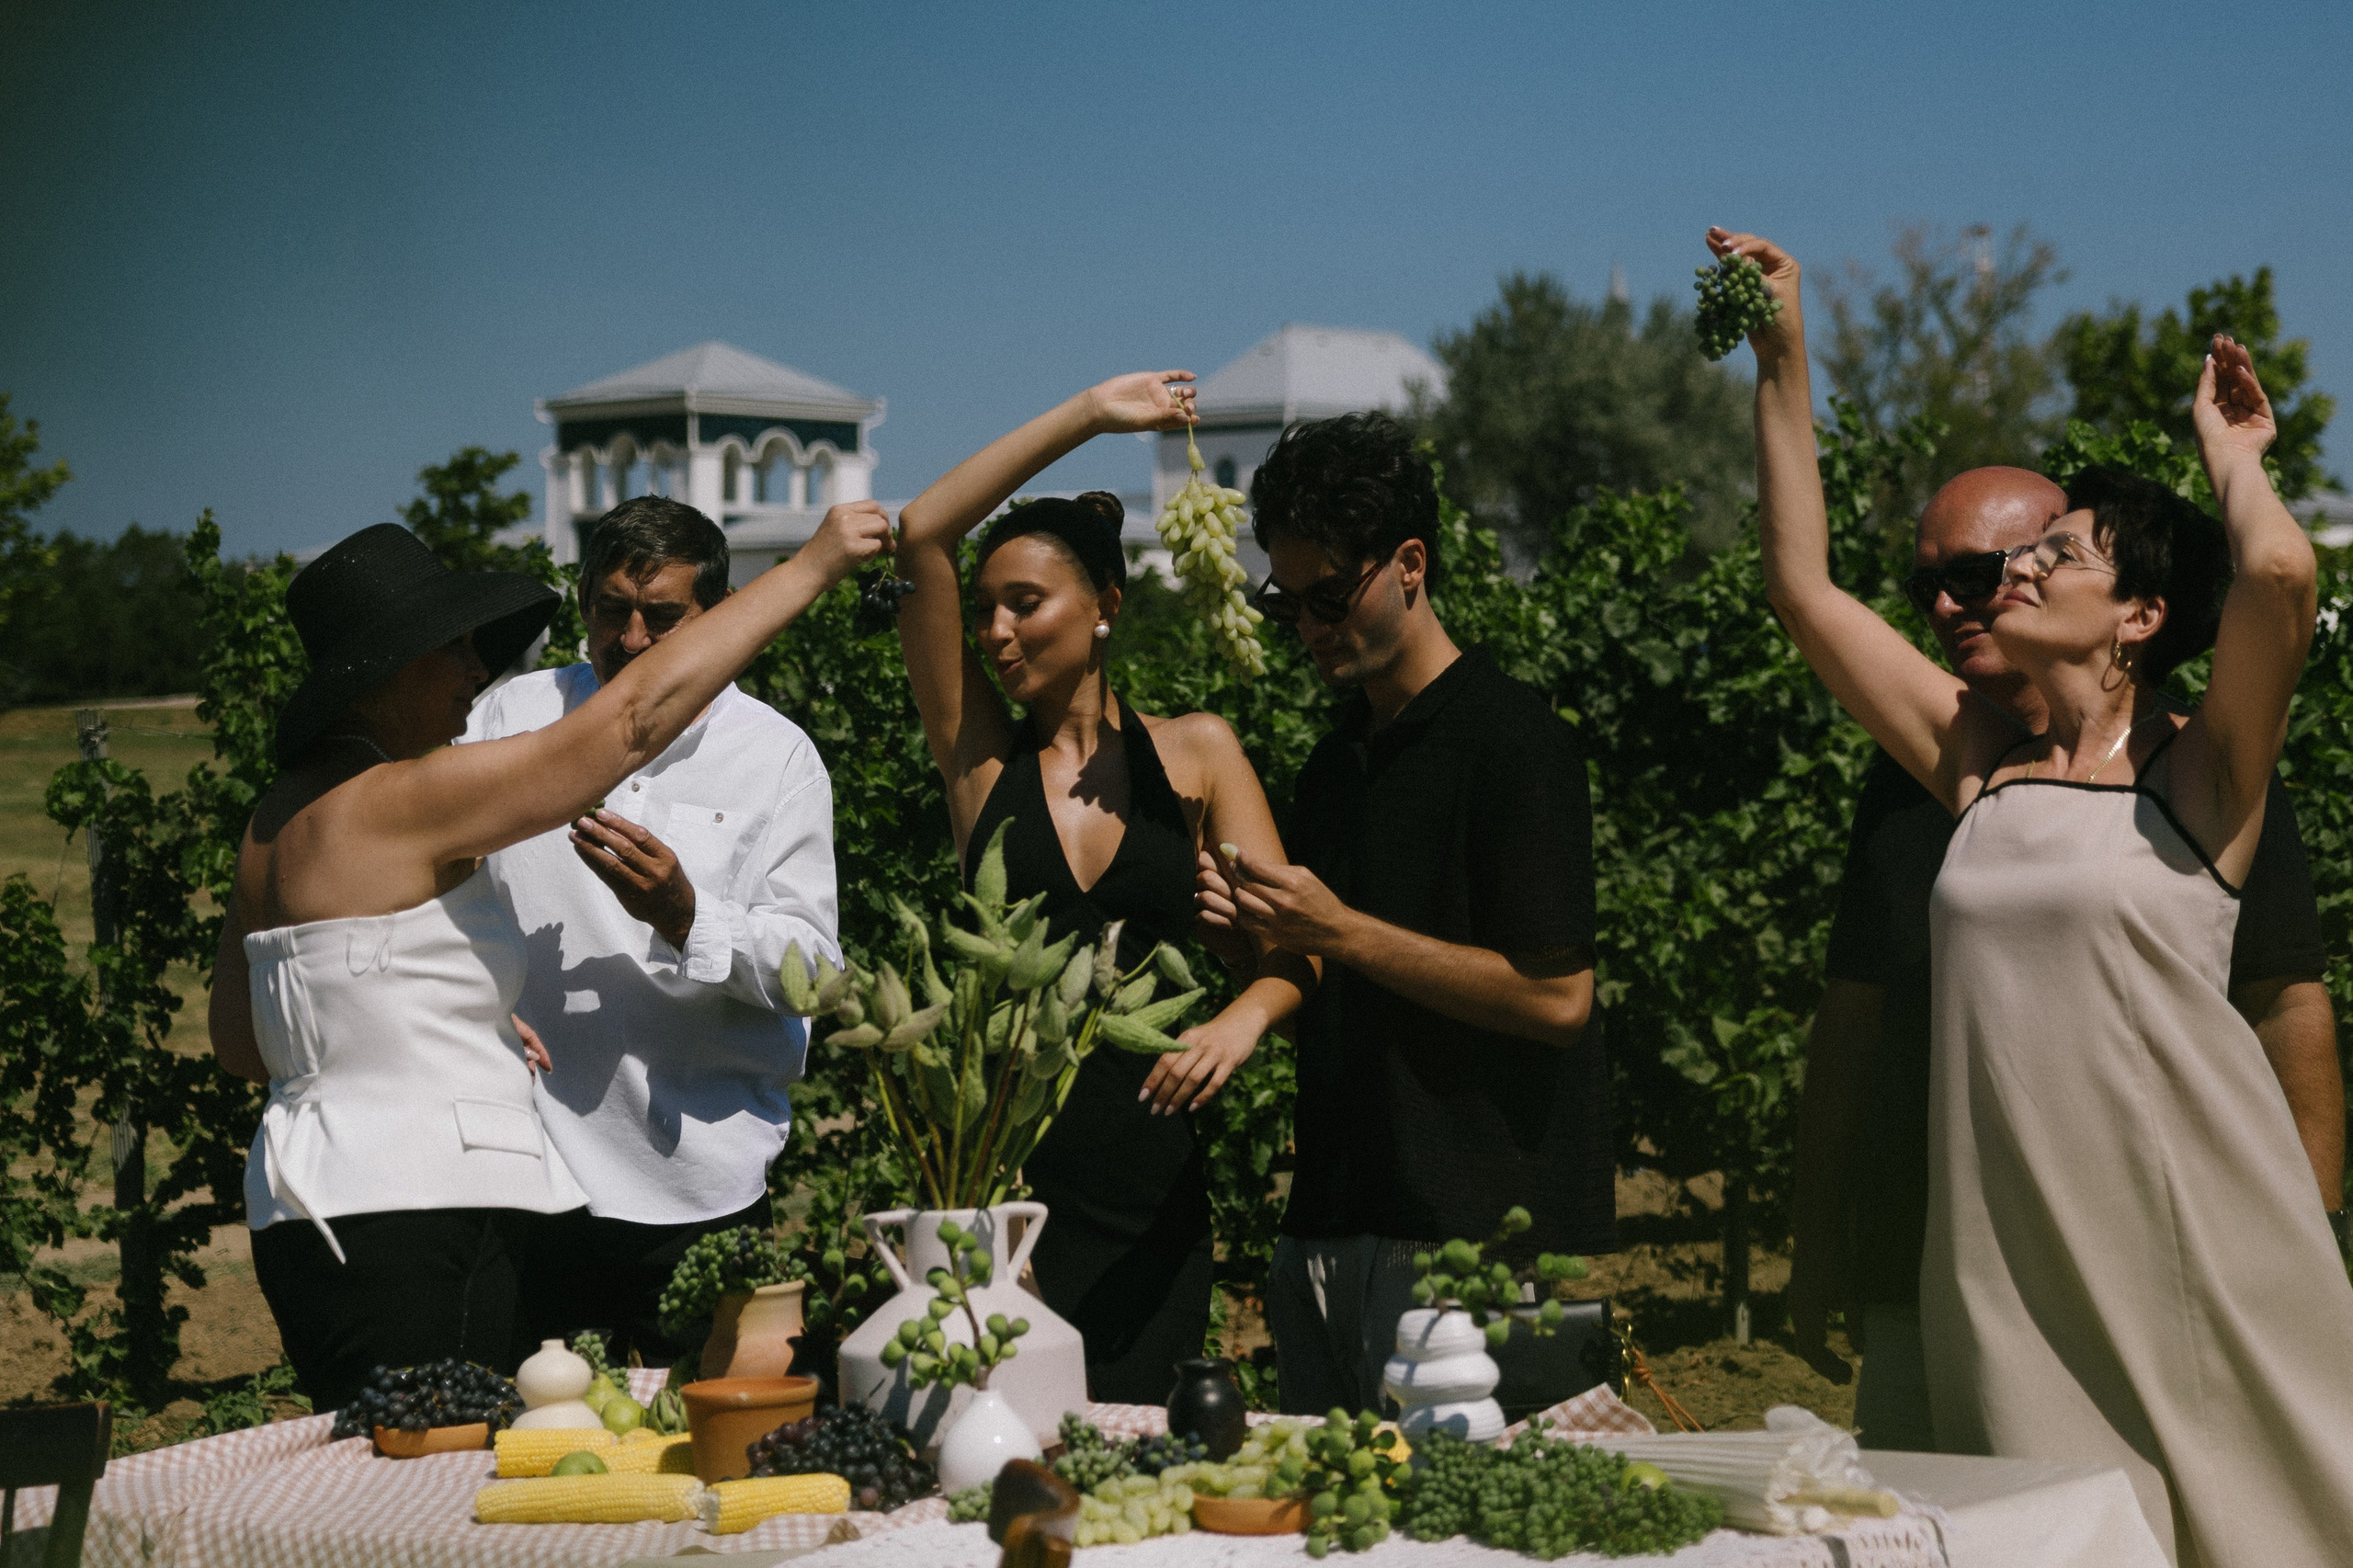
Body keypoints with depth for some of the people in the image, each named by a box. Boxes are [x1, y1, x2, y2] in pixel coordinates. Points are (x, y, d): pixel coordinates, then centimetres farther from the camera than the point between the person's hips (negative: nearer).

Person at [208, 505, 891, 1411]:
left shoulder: (280, 820, 15)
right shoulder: (405, 799, -12)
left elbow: (240, 1045, 21)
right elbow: (640, 715, -12)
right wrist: (814, 564, -6)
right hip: (405, 1223, -10)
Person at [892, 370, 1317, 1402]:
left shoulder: (1196, 754, 9)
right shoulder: (980, 753, 7)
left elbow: (1287, 947, 2)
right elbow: (921, 535, -2)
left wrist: (1245, 1016, -21)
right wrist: (1088, 415, 0)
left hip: (1149, 1181, 1)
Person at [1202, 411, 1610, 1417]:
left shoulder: (1510, 739, -10)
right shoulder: (1336, 758, 16)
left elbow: (1557, 996, -17)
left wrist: (1340, 932, -15)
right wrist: (1257, 936, 1)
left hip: (1473, 1235, -8)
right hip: (1330, 1226, 8)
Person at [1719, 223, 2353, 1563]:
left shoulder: (2200, 775, -2)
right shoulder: (1983, 768, 12)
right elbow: (1805, 587, 15)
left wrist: (2232, 451, 1)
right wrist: (1785, 363, 14)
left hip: (2191, 1241, -4)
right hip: (2016, 1253, 4)